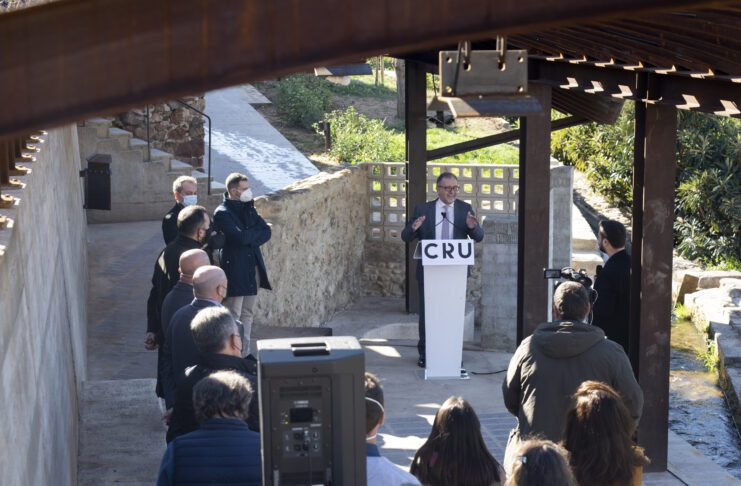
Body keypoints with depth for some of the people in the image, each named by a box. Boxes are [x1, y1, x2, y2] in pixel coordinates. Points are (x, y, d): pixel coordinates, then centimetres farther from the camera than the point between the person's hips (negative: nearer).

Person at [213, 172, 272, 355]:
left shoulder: (247, 208, 12)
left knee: (247, 314, 13)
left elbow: (266, 232, 4)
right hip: (235, 270, -8)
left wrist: (250, 238, -13)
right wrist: (257, 231, -6)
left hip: (253, 269, 8)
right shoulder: (222, 213, -11)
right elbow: (241, 237, -23)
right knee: (233, 316, -5)